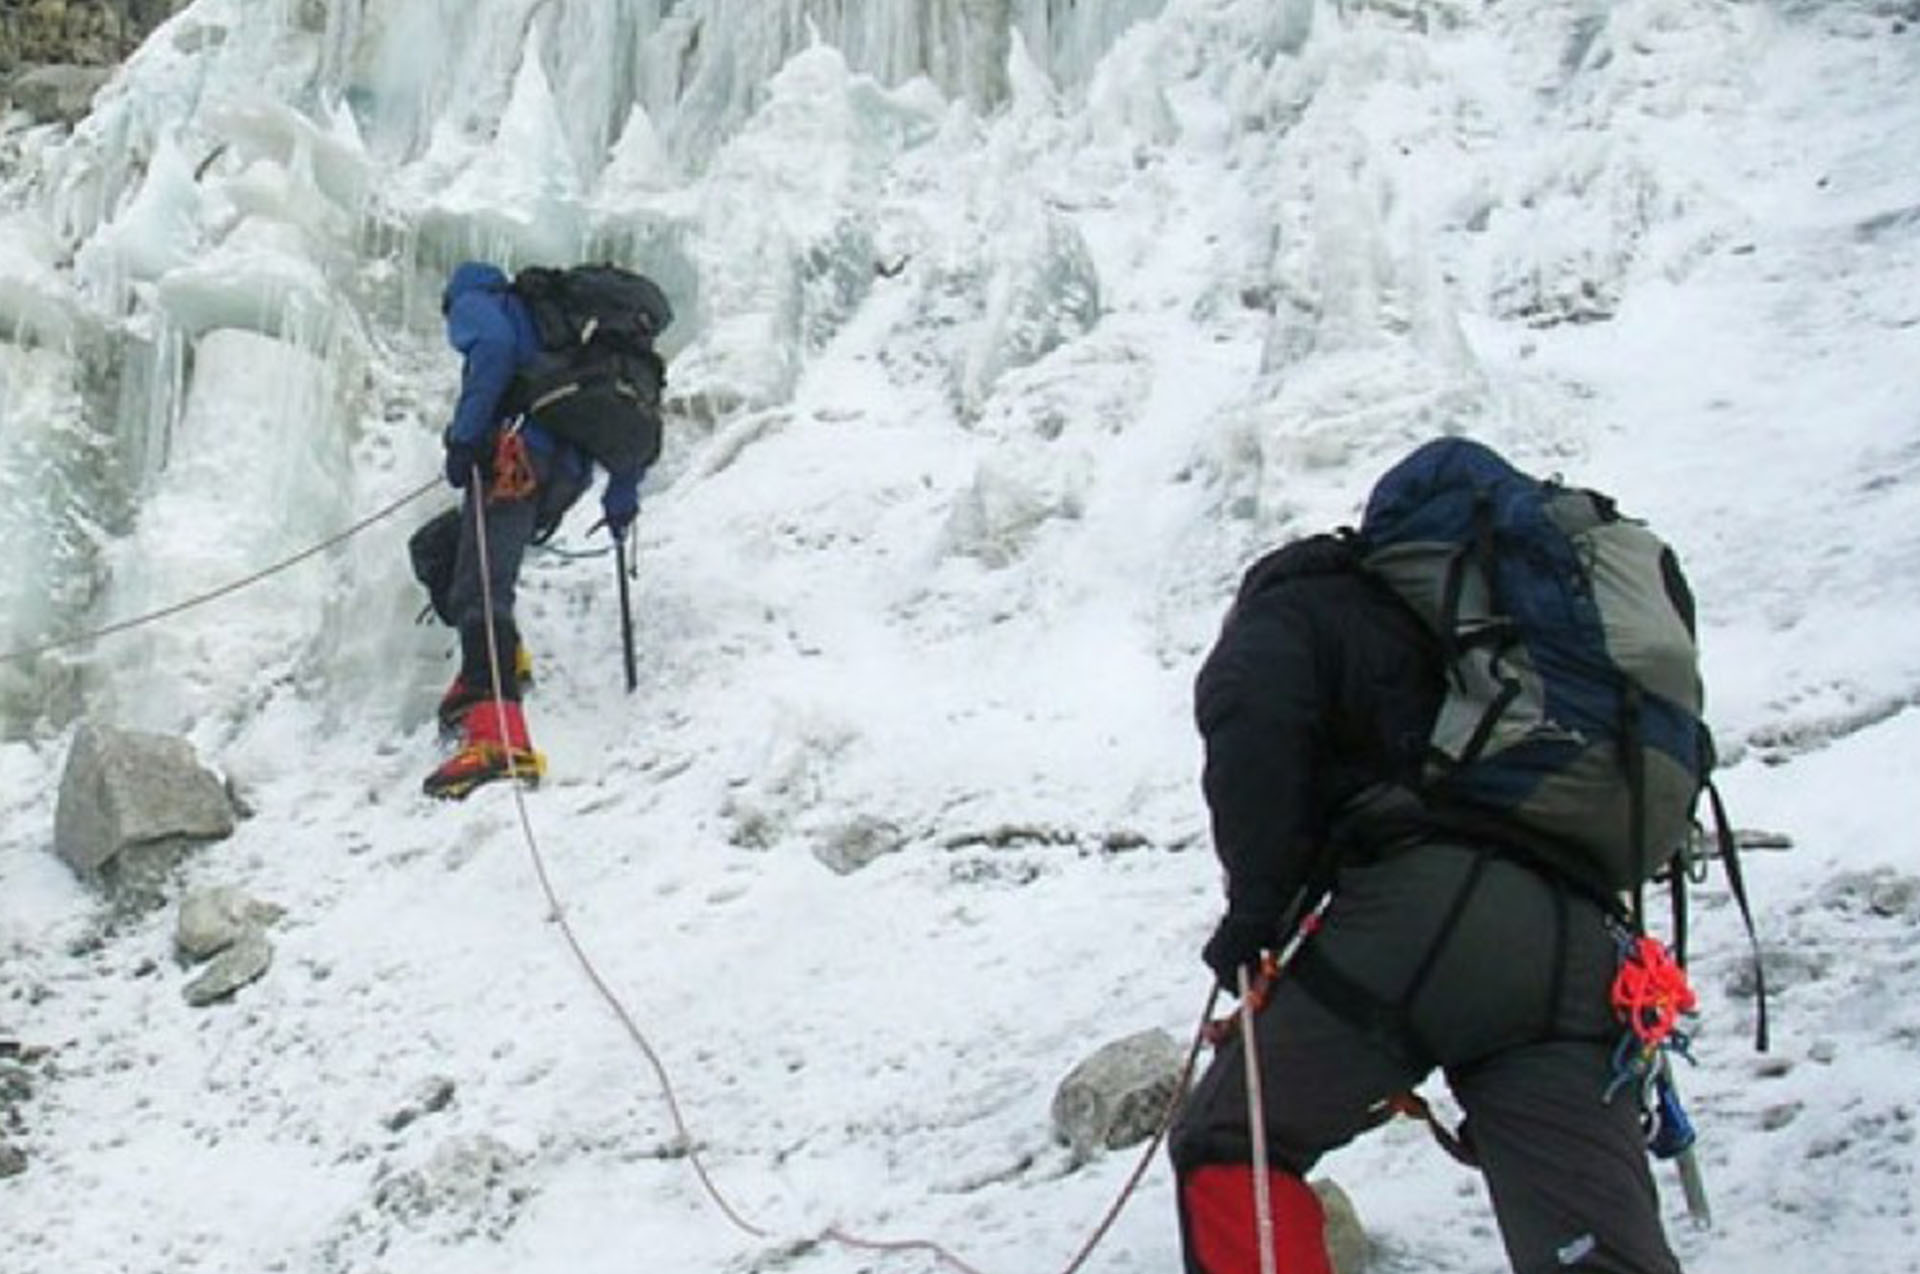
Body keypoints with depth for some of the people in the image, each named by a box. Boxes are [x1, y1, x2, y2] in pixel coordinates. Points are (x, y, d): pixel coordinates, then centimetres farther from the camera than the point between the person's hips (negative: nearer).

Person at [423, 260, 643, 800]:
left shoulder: (472, 301, 17)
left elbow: (494, 348, -10)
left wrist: (464, 437, -13)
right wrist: (622, 499, 34)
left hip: (515, 454, -8)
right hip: (569, 474, 8)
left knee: (480, 591, -22)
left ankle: (500, 737, -44)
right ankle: (486, 674, 10)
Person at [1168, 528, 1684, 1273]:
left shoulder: (1290, 610, 20)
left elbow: (1252, 716, -7)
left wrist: (1256, 904, -6)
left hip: (1423, 910, -6)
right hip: (1577, 954, 6)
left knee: (1225, 1145, 12)